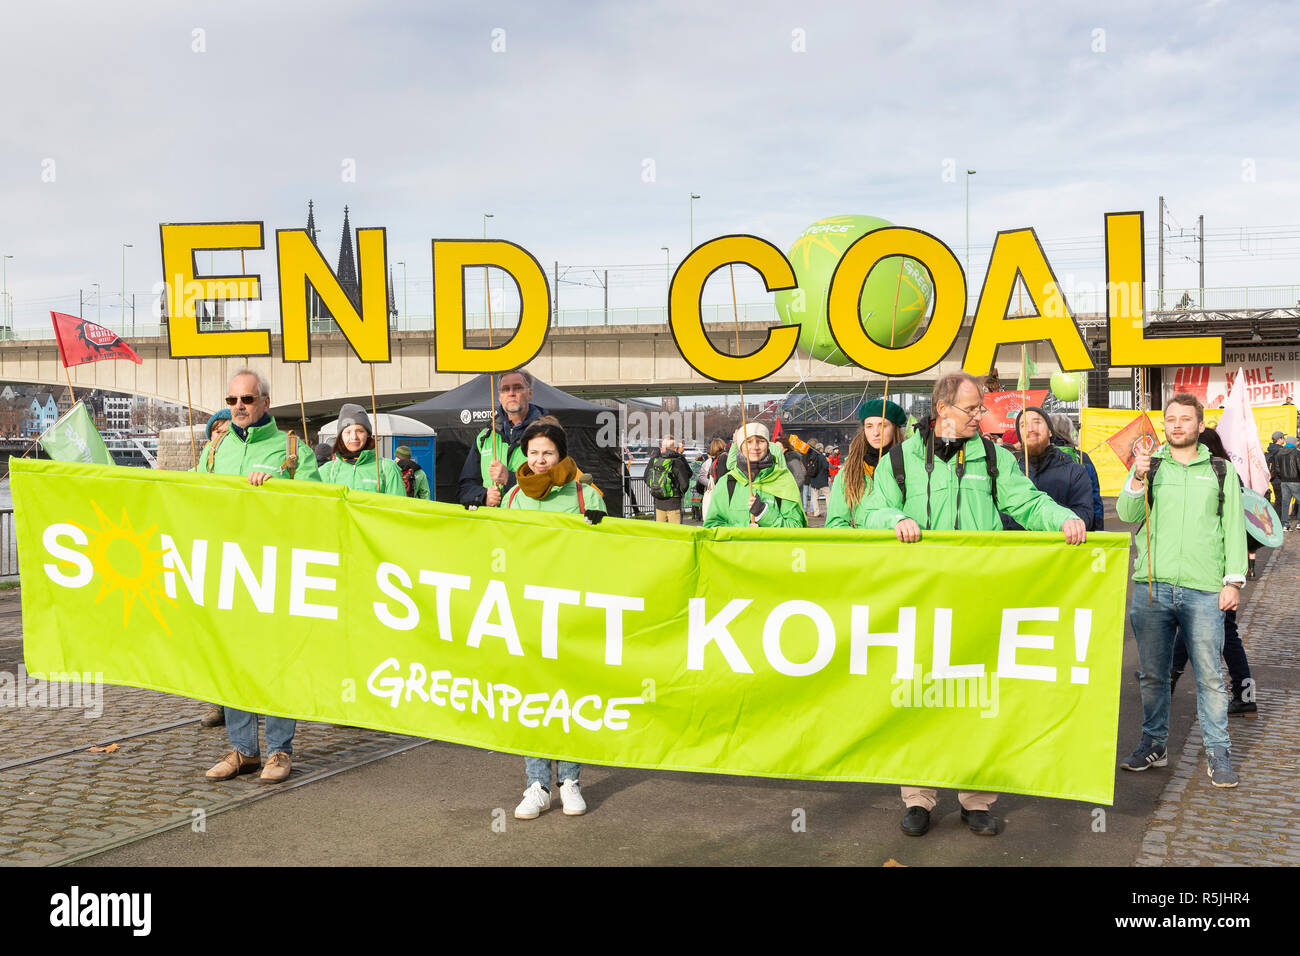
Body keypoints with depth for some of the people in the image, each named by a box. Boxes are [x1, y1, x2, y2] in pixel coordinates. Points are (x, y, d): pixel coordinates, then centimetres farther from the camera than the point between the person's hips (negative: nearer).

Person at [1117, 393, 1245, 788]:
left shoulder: (1222, 471, 10)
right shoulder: (1148, 466, 11)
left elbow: (1234, 528, 9)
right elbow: (1126, 514, -1)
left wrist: (1234, 580, 0)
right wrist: (1137, 480, -19)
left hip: (1204, 590, -1)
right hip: (1151, 585, 1)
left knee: (1209, 674, -1)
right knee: (1153, 673, 9)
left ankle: (1218, 751, 10)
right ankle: (1153, 744, 21)